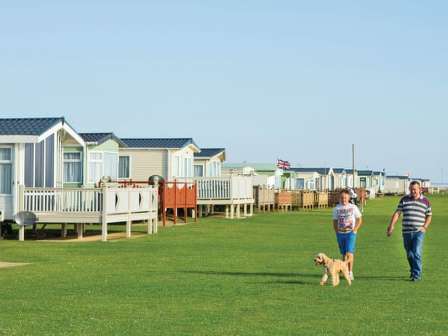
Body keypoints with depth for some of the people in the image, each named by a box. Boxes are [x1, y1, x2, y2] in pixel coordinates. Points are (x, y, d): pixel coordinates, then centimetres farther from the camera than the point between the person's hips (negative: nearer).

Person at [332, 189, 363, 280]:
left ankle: (350, 272, -14)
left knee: (349, 253, -15)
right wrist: (336, 231, 3)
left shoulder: (353, 207, 0)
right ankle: (346, 272, 17)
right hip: (340, 233, 3)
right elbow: (335, 221, 15)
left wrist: (355, 229, -7)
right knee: (344, 254, 8)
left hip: (350, 233, -3)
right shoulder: (337, 208, 7)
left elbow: (359, 219, 4)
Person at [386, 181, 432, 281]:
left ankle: (417, 275, -11)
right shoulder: (404, 200, 8)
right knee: (409, 254, 11)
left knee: (417, 253, -14)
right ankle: (413, 270, 32)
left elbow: (429, 216, 13)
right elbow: (397, 213, 3)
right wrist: (391, 226, -6)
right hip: (406, 232, 2)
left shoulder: (425, 201, 6)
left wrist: (425, 227, -2)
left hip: (419, 232, -2)